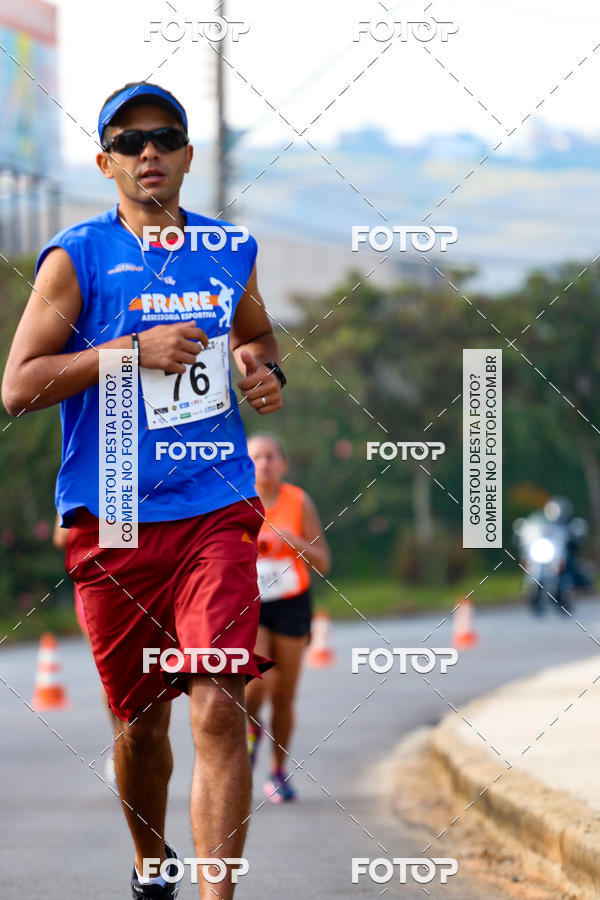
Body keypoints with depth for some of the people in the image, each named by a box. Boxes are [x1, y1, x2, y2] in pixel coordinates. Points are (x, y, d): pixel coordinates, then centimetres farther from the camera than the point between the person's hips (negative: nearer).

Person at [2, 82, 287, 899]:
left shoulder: (230, 251, 9)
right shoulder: (77, 258, -2)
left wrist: (268, 373, 7)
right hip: (111, 520, -1)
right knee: (141, 719, 11)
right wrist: (131, 351, -15)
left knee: (218, 710, -14)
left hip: (216, 510, 1)